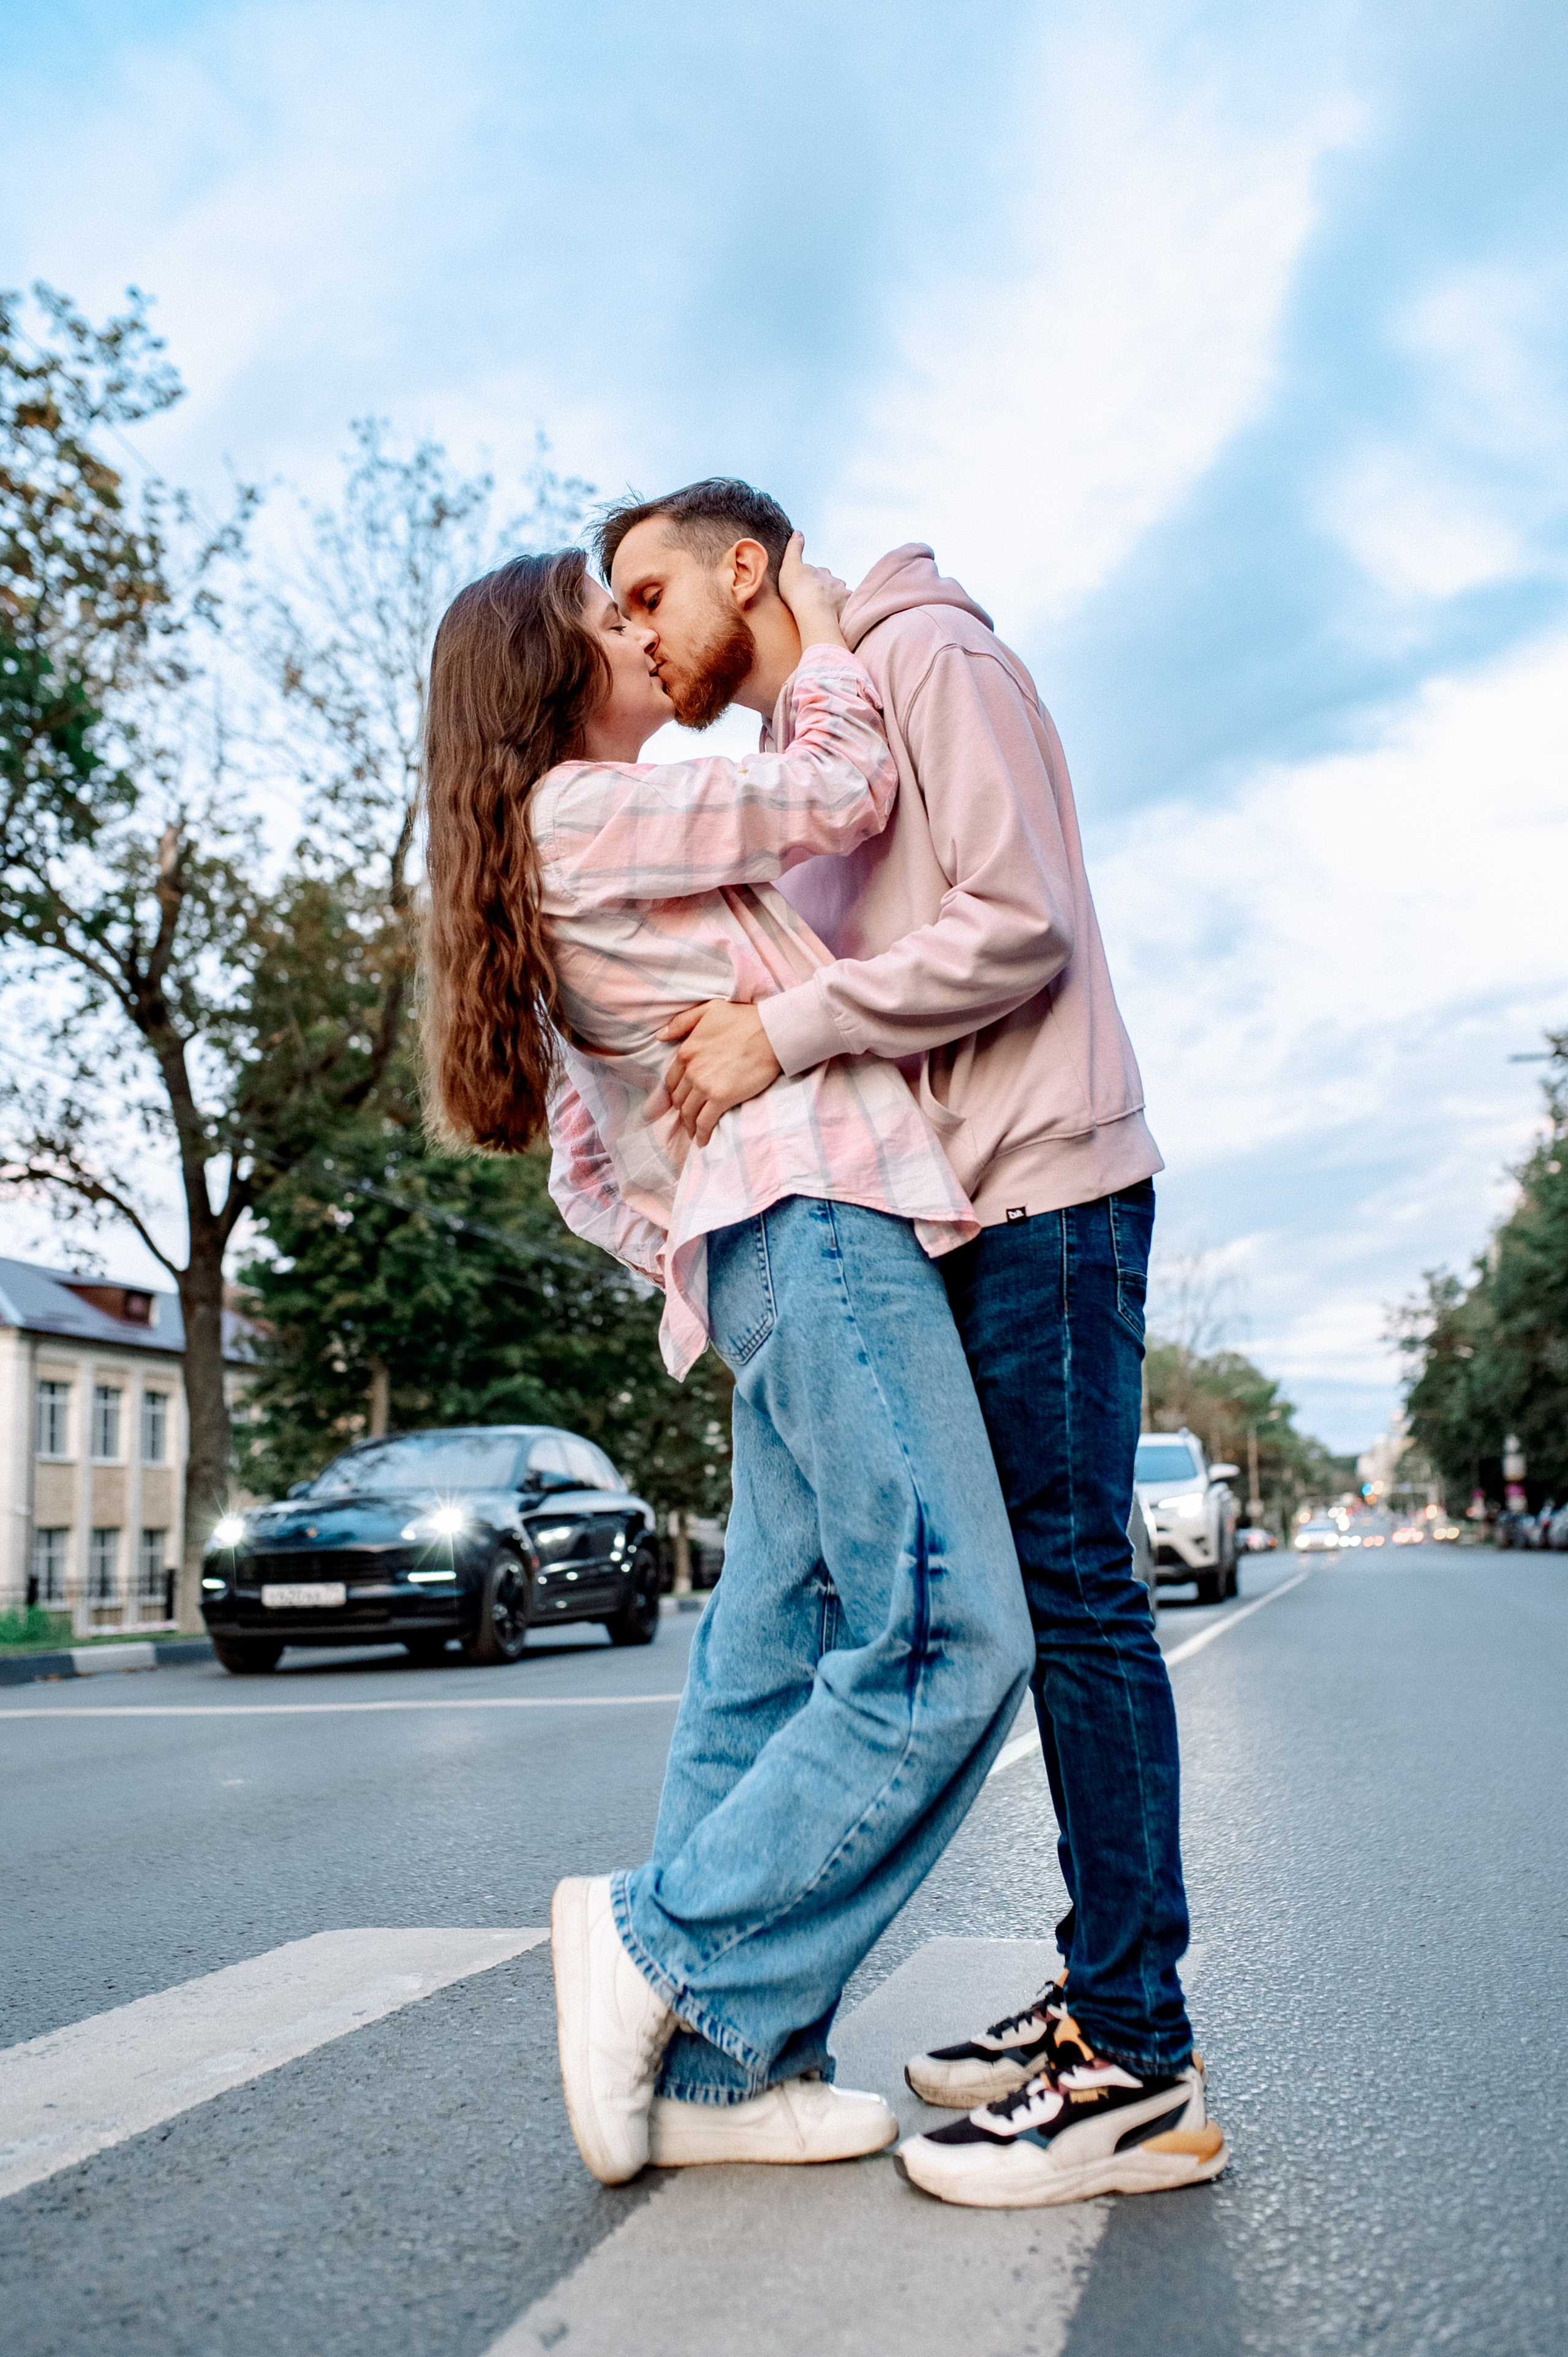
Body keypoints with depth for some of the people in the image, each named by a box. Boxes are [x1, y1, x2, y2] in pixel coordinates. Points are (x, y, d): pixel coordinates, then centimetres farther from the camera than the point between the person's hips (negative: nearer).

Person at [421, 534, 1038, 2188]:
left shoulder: (592, 851, 27)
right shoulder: (584, 813, -2)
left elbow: (584, 1169, 26)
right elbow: (843, 796, -1)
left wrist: (687, 1266, 19)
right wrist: (821, 639, 16)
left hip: (766, 1247, 10)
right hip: (813, 1209, -10)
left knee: (774, 1661, 6)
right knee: (950, 1640, -14)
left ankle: (713, 2065, 11)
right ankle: (668, 1945, -6)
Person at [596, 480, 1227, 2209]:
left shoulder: (926, 656, -2)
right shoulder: (784, 757, 24)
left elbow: (1018, 924, -15)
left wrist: (784, 1030, -15)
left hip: (1044, 1183, -9)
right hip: (958, 1215, 9)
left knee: (1069, 1583, -10)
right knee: (1048, 1593, 8)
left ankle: (1140, 2067, -4)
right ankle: (1102, 1999, 16)